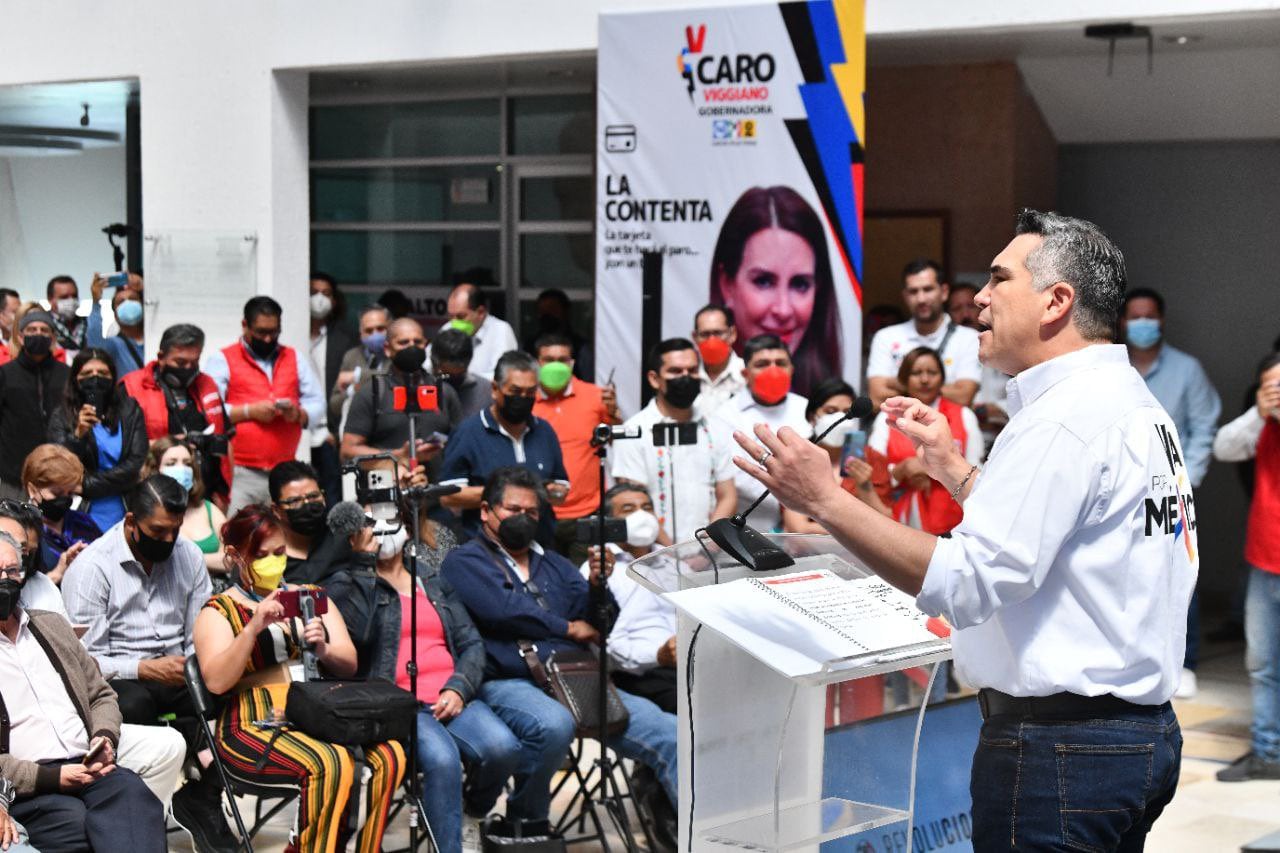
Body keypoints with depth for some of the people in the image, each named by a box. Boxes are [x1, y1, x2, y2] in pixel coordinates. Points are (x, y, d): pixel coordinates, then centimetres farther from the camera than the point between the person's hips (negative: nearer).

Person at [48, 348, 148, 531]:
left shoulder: (130, 411, 3)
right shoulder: (61, 417, 0)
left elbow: (136, 463, -3)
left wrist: (86, 486, -8)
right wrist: (78, 435, -22)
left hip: (125, 514, 1)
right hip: (81, 514, -1)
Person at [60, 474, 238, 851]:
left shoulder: (188, 555, 9)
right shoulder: (91, 567, -7)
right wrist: (146, 669, -22)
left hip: (176, 676, 4)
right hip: (121, 681, -4)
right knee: (135, 704, -39)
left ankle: (200, 800, -12)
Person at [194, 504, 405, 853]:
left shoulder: (311, 597, 20)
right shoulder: (218, 612, 8)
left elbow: (349, 666, 12)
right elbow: (216, 681, -9)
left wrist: (324, 650, -10)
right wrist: (253, 628, -20)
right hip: (255, 728, -4)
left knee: (389, 755, -26)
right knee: (332, 764, -34)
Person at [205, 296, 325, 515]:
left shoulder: (295, 359, 19)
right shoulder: (223, 360, 5)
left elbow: (317, 403, 16)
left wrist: (299, 413, -4)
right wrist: (249, 411, -12)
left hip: (284, 472, 4)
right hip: (240, 473, -4)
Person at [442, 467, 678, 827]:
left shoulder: (554, 565, 27)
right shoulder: (465, 562, 8)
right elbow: (502, 610, -10)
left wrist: (598, 584, -3)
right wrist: (567, 628, 0)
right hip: (508, 683, -5)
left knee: (670, 735, -16)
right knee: (553, 725, -39)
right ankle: (525, 821, -14)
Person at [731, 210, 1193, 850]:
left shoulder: (1063, 418, -18)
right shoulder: (1139, 406, 14)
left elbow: (965, 583, -25)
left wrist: (825, 501, -21)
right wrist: (955, 471, 21)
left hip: (1060, 747, -10)